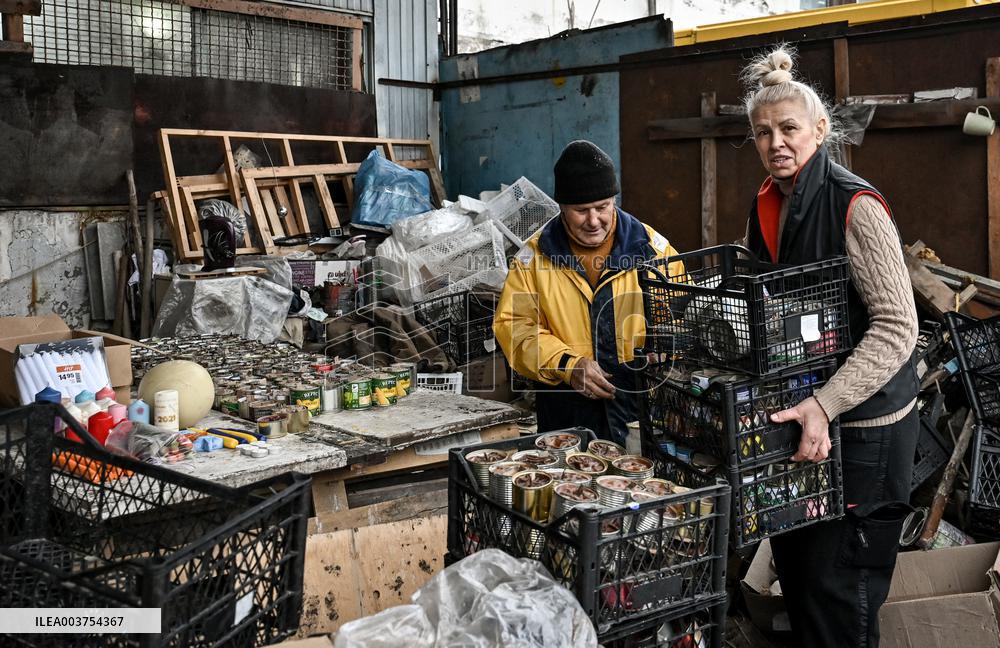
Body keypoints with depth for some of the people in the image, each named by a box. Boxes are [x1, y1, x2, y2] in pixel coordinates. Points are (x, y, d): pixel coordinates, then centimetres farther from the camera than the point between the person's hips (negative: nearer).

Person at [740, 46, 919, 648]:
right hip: (793, 416, 7)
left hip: (862, 426, -7)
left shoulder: (856, 206, -16)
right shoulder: (765, 207, 7)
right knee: (793, 568, 17)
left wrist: (824, 405, -29)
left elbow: (897, 328, -22)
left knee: (837, 586, 0)